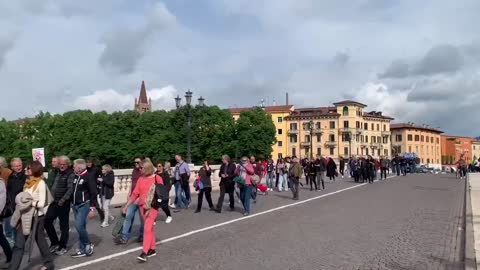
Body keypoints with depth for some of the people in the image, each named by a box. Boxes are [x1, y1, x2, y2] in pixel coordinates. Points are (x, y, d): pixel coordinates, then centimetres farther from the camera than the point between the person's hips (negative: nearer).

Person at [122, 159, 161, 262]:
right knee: (150, 227, 13)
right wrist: (126, 206, 4)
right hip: (142, 206, 5)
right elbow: (135, 194, 6)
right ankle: (152, 250, 22)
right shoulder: (141, 179, 4)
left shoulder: (157, 178, -8)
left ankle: (144, 252, -10)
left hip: (153, 206, -5)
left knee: (147, 228, -12)